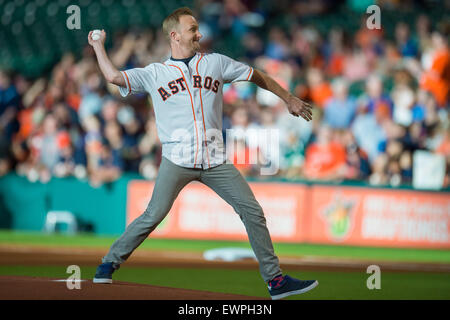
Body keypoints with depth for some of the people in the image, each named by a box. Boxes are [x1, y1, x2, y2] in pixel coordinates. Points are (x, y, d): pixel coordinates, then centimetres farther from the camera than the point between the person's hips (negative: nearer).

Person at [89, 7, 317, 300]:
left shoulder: (216, 63, 13)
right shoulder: (153, 74, 7)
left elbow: (257, 76, 21)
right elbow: (114, 76, -3)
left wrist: (289, 99, 23)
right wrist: (98, 46, 6)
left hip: (215, 161, 3)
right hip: (177, 161, -3)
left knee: (253, 212, -3)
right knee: (153, 215, -14)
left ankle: (275, 280, 4)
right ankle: (109, 264, 1)